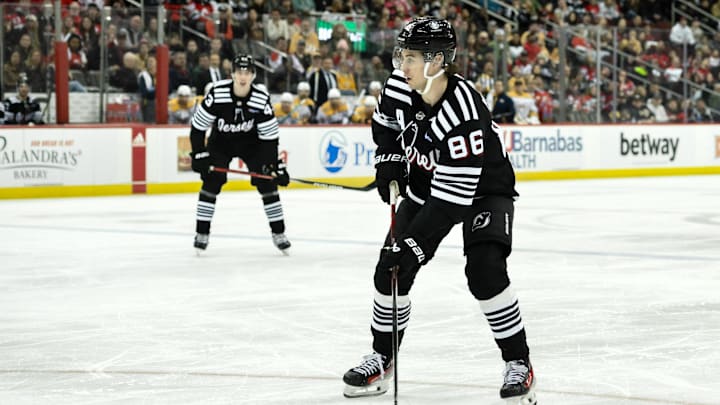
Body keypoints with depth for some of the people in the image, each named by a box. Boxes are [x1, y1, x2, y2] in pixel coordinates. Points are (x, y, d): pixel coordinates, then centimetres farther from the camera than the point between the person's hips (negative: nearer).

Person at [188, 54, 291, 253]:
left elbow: (270, 135, -15)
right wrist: (199, 154, -20)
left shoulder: (261, 98, -24)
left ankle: (279, 233, 1)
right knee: (211, 181, -16)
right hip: (221, 140, -1)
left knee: (266, 181, -10)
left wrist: (276, 165, -18)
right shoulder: (217, 93, -28)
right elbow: (198, 125, -17)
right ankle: (202, 233, -4)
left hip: (251, 141, 1)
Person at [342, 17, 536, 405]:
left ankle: (519, 364, -9)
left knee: (485, 270, -24)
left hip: (481, 188, -6)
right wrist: (388, 162, -4)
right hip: (426, 184, 7)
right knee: (391, 267, 0)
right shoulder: (400, 87, -17)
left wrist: (415, 244, -38)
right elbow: (386, 123, 10)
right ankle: (381, 358, 17)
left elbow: (453, 196, -38)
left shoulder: (464, 110, -37)